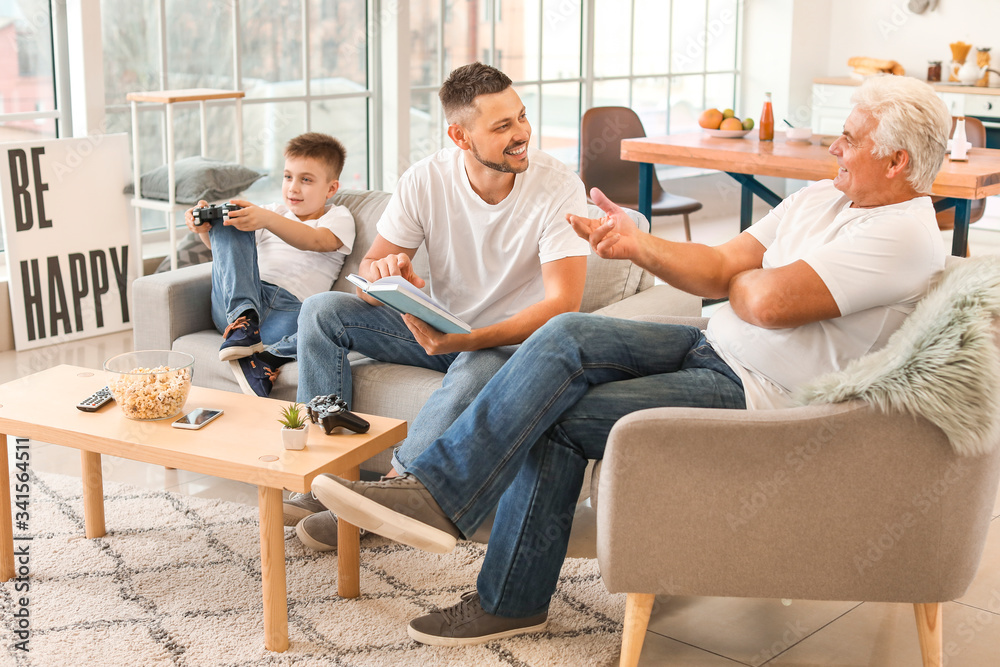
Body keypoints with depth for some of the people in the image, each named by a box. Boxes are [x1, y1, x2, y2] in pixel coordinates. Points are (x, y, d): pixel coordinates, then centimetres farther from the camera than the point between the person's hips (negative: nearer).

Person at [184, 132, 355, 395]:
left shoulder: (339, 217, 15)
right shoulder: (276, 211, 29)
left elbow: (315, 241, -11)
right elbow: (221, 246, 18)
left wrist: (267, 219, -30)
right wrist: (205, 229, -8)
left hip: (290, 308, -4)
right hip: (236, 302, 4)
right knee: (230, 224, -18)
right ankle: (243, 321, -33)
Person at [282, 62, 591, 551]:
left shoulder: (558, 188, -19)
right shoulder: (425, 180, -9)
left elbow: (563, 304, -25)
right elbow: (370, 269, -4)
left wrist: (465, 340, -38)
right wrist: (384, 272, -32)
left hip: (516, 338, -4)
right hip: (438, 327, 4)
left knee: (478, 369, -39)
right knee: (321, 310, -11)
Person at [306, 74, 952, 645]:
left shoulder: (905, 236, -16)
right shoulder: (821, 198, 14)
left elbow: (770, 302, -27)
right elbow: (720, 266, 10)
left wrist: (739, 279, -4)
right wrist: (637, 243, -5)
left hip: (756, 398, -8)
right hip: (713, 349, 8)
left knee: (560, 416, -20)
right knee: (569, 334, -15)